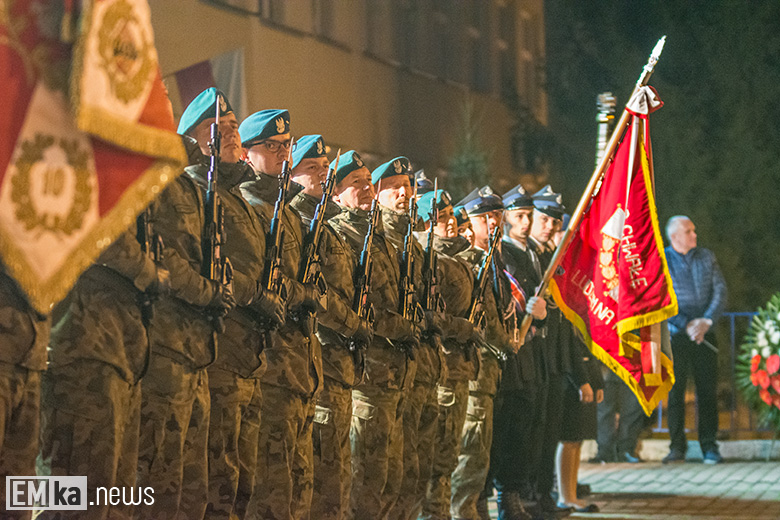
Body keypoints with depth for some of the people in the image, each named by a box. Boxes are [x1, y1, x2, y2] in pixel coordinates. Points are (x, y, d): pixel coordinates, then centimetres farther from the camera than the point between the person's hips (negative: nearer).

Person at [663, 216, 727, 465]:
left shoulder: (706, 257, 9)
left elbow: (720, 291, 4)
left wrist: (706, 321, -10)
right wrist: (687, 325, -14)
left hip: (705, 334, 2)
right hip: (675, 335, -2)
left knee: (708, 390, 1)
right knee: (675, 390, -2)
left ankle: (709, 446, 8)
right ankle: (677, 447, 5)